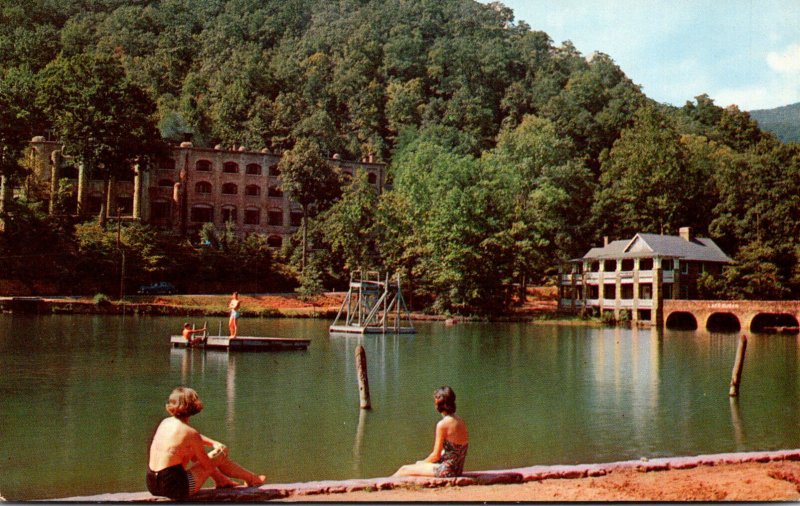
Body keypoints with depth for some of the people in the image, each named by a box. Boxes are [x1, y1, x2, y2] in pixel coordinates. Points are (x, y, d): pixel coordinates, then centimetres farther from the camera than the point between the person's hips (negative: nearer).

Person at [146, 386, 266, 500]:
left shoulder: (165, 422, 5)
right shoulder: (190, 433, -16)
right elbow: (208, 466, -6)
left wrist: (214, 443, 14)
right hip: (174, 488, -7)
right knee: (220, 456, 9)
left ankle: (222, 481, 42)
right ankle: (252, 479, 30)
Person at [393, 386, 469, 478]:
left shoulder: (442, 424, -20)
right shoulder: (461, 421, 5)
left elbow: (436, 455, -14)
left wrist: (422, 463, 6)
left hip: (446, 471, -8)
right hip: (458, 469, 8)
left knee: (404, 469, 7)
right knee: (419, 463, 30)